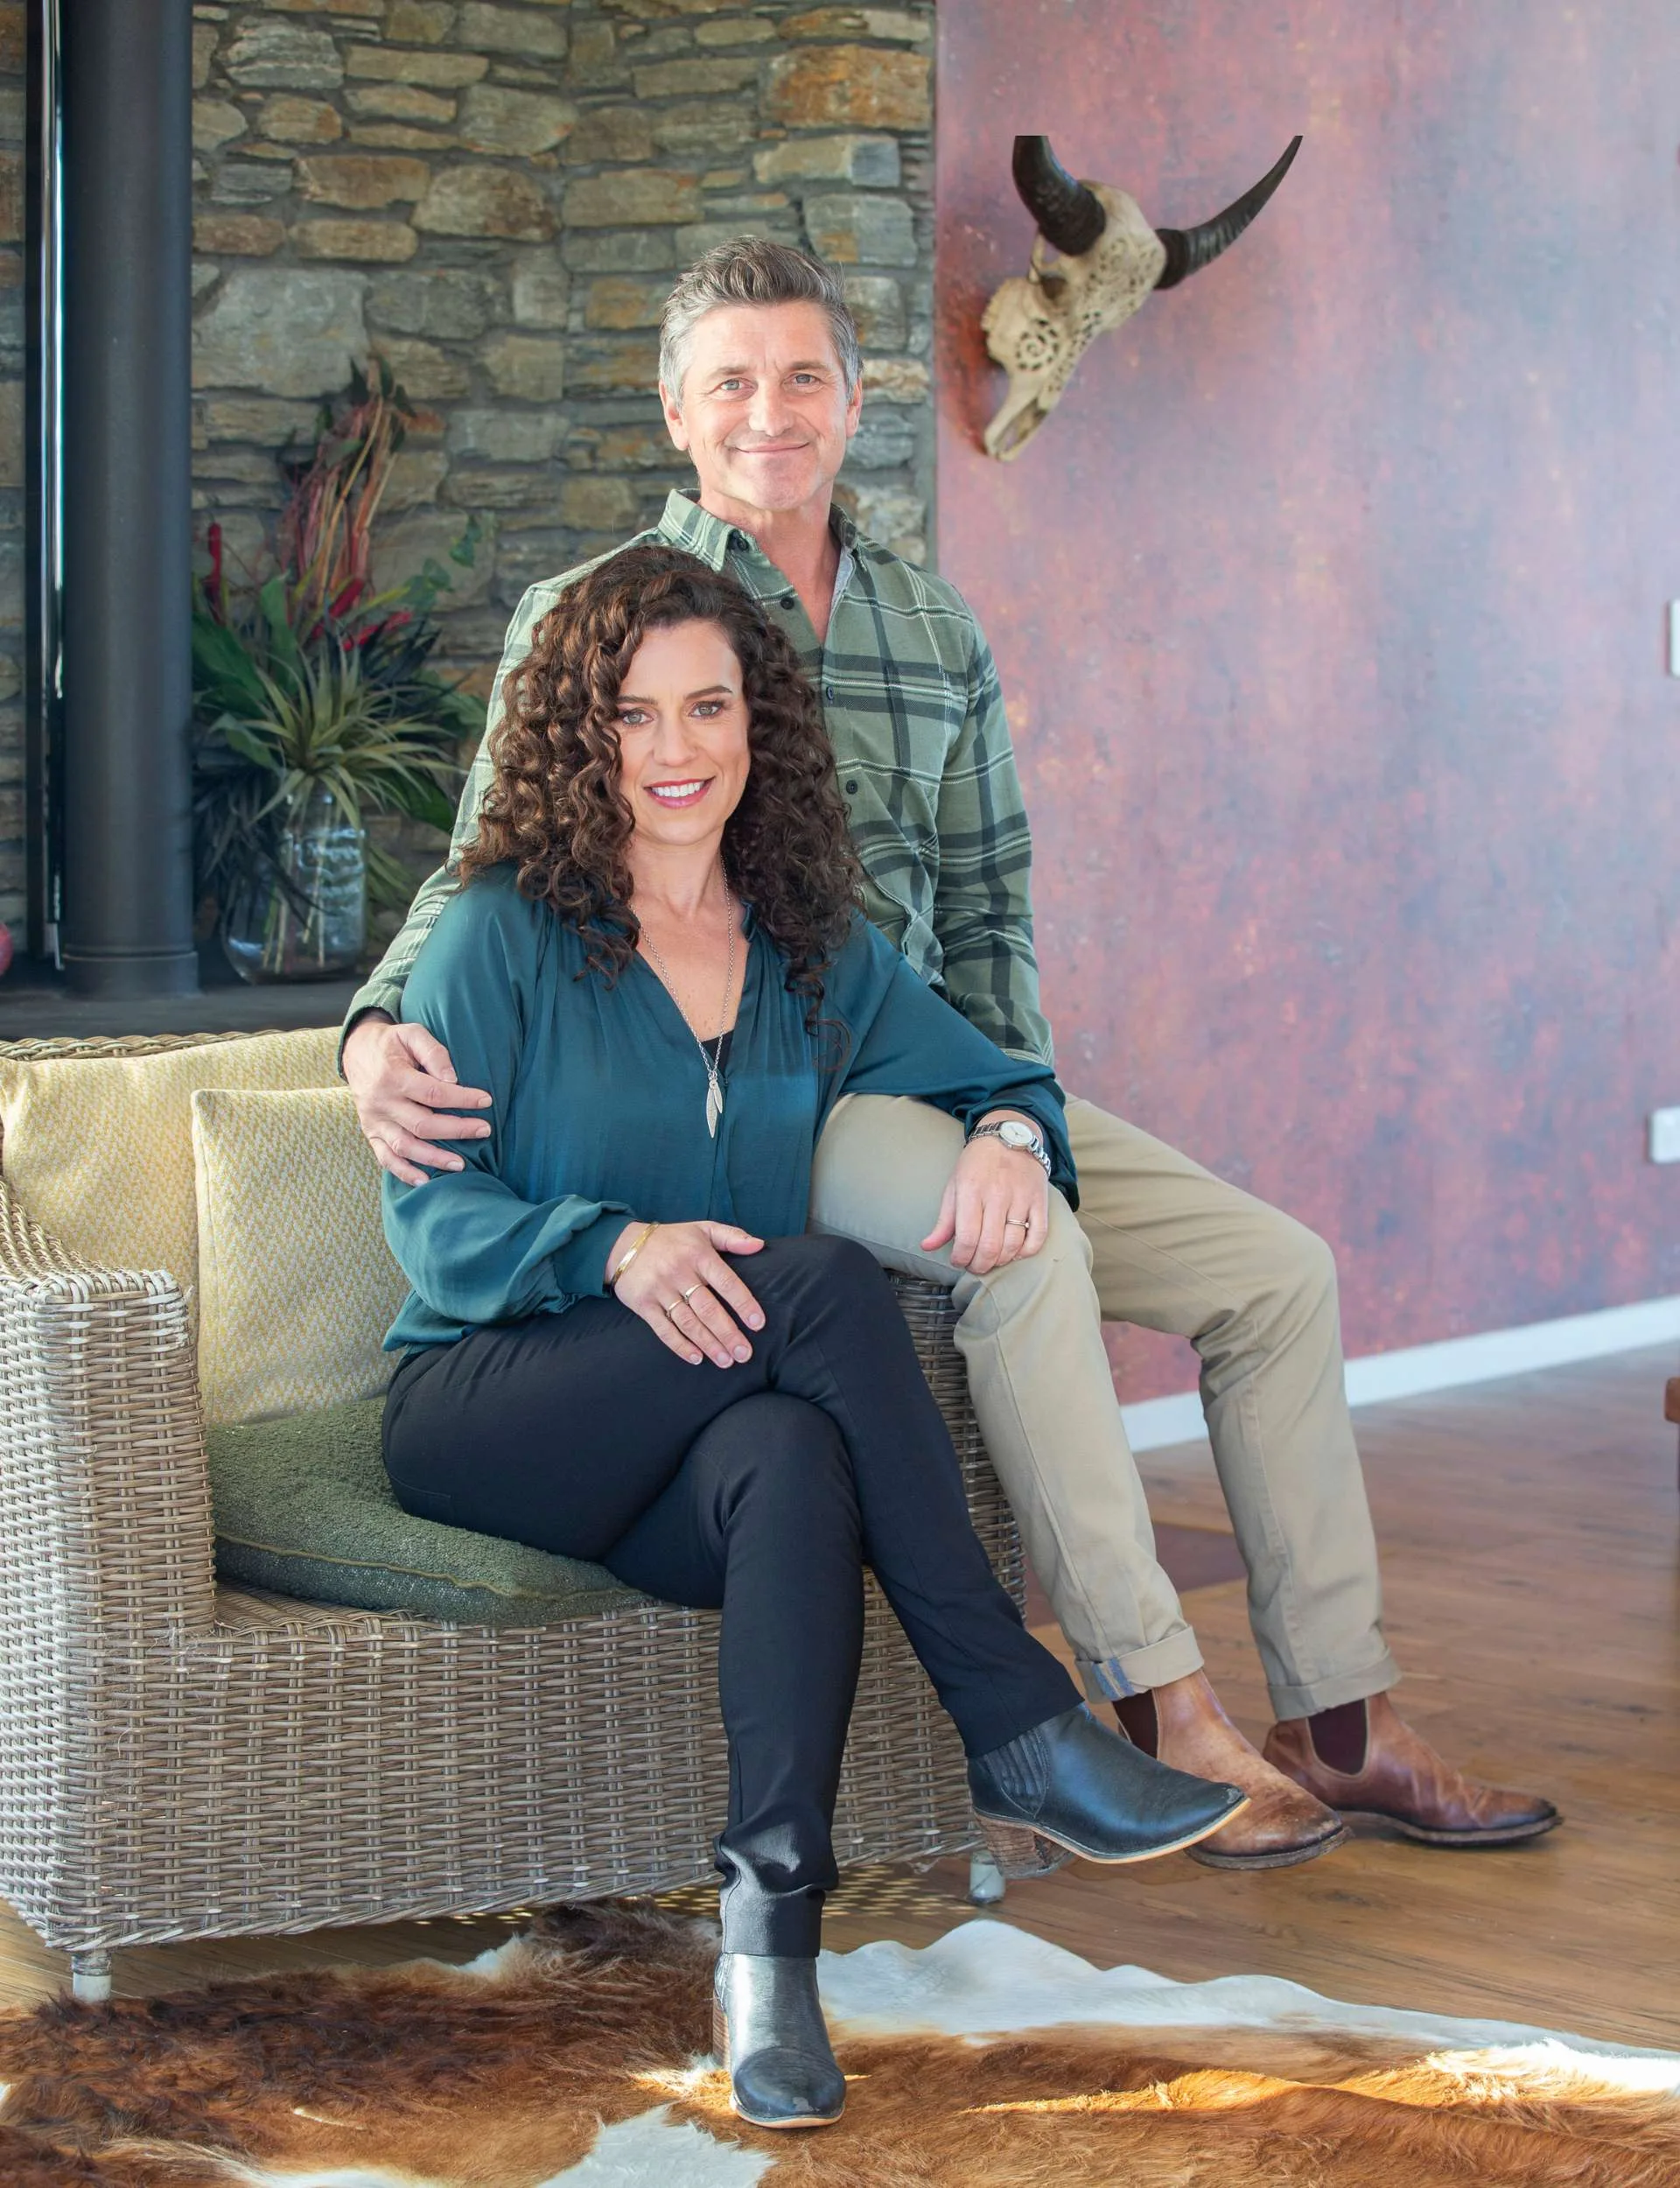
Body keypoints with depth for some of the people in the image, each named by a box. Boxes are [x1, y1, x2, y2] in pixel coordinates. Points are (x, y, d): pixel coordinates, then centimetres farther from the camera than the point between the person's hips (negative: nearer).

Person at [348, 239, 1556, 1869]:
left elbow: (987, 913, 16)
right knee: (1028, 1240, -33)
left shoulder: (938, 634, 15)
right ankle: (1156, 1706, -28)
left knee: (1275, 1267, -5)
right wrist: (383, 1031, -20)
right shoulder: (588, 619, 2)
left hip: (924, 1070, 6)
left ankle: (1335, 1720, 1)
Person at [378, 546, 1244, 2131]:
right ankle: (1023, 1738, -27)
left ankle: (769, 1929, -42)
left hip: (695, 1456, 3)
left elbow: (1000, 1074, 20)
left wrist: (1012, 1132, -6)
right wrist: (616, 1250, -25)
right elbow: (430, 1214, -5)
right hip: (487, 1414, -3)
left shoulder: (817, 955, 13)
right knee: (826, 1282, -30)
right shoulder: (505, 934, -1)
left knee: (794, 1459, -37)